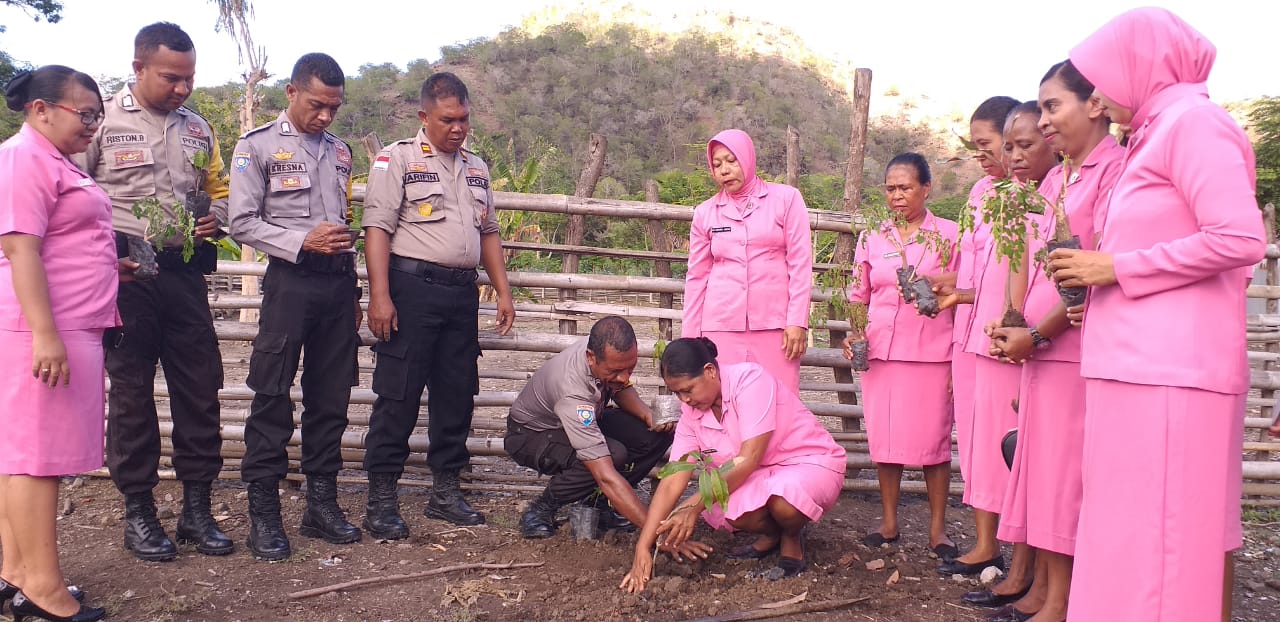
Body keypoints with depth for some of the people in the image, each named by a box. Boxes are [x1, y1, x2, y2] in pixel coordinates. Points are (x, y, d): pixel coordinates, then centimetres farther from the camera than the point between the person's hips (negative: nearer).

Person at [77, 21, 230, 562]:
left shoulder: (197, 128, 13)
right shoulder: (102, 119, -1)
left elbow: (217, 190, 22)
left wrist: (213, 215, 0)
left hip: (185, 271, 4)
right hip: (126, 272, -4)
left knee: (200, 387, 4)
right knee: (131, 391, 3)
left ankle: (197, 507, 16)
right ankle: (137, 512, 15)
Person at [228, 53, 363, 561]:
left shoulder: (339, 150, 17)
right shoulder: (257, 146, 2)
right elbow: (243, 223, -5)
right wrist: (302, 241, -16)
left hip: (338, 281, 5)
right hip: (290, 280, -5)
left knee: (331, 398, 8)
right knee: (272, 399, -3)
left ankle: (322, 503, 18)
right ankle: (263, 512, 5)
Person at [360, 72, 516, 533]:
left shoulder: (476, 168, 19)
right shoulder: (397, 159, 0)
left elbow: (488, 233, 23)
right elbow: (377, 228, -8)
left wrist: (503, 292, 16)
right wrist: (379, 295, -17)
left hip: (462, 292, 6)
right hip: (412, 288, -6)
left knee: (456, 394, 9)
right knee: (398, 396, -3)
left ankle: (445, 490, 20)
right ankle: (380, 497, 5)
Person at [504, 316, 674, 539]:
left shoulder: (606, 351, -21)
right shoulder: (573, 392, -42)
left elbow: (621, 390, 5)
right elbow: (606, 476, -46)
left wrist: (648, 414, -17)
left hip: (585, 423, 7)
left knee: (658, 434, -15)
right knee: (613, 455, -36)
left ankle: (596, 501, -1)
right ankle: (540, 510, -13)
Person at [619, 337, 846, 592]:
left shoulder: (750, 379, -23)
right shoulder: (691, 414, -5)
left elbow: (749, 459, -30)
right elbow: (672, 482, -9)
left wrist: (694, 507, -33)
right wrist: (642, 548, -17)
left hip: (814, 464, -5)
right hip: (759, 477, 5)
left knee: (783, 498, -39)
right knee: (717, 506, -27)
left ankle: (791, 538, -2)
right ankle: (771, 533, 7)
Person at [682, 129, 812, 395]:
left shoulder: (786, 198, 4)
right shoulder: (705, 213, 10)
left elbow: (800, 264, 1)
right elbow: (696, 278, 12)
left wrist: (797, 322, -7)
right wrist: (689, 338, 10)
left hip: (774, 324, -2)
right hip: (722, 326, 2)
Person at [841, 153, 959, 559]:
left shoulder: (949, 235, 1)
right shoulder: (871, 238, 9)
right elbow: (859, 298, 15)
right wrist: (853, 336, -2)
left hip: (933, 353, -3)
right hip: (880, 352, 3)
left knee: (933, 438, 1)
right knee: (883, 437, 7)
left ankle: (937, 528, 14)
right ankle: (888, 522, 20)